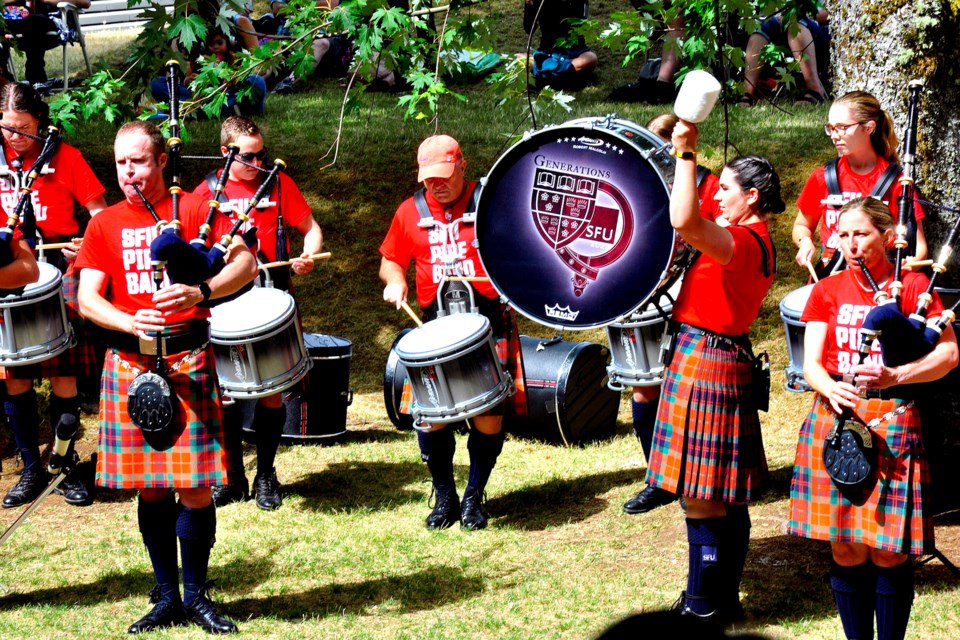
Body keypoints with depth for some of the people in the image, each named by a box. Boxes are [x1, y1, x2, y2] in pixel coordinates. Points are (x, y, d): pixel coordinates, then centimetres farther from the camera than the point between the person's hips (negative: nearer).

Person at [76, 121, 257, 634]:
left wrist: (199, 291, -26)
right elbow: (87, 300, 2)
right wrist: (131, 322, -18)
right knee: (150, 486, 7)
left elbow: (246, 264, -8)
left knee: (194, 486, -4)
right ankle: (166, 597, 18)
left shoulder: (195, 209, 3)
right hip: (128, 362, 2)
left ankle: (195, 596, 10)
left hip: (187, 359, -2)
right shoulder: (104, 226, 10)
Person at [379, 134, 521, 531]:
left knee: (489, 414, -3)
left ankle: (474, 497, 15)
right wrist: (394, 281, -1)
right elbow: (391, 259, 21)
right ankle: (444, 497, 14)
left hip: (489, 322, -2)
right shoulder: (411, 212, 10)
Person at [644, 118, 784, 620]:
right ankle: (724, 600, 25)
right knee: (724, 499, 16)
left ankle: (703, 607, 2)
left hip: (704, 365, -11)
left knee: (700, 498, -4)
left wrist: (686, 152, -28)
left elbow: (684, 222, -37)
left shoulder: (744, 242, -19)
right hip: (725, 363, 11)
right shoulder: (756, 241, 13)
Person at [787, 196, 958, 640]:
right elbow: (811, 362, 3)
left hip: (892, 425, -2)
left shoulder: (912, 286, 2)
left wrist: (893, 377, -19)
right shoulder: (827, 291, 10)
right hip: (834, 421, 3)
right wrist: (831, 388, -19)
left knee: (888, 550, -3)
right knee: (846, 549, 4)